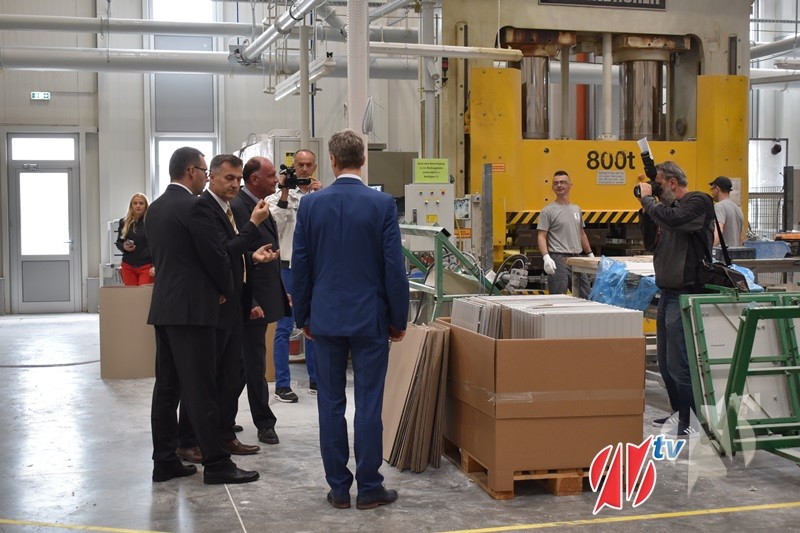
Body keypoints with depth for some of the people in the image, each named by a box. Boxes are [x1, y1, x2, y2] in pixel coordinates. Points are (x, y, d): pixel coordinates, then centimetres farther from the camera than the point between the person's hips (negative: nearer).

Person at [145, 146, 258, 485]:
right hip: (192, 308, -9)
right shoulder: (193, 207, -14)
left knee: (167, 387, 10)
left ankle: (164, 462, 15)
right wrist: (226, 290, 5)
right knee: (201, 390, -5)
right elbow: (215, 255, -13)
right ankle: (216, 464, 0)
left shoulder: (155, 209, 13)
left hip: (163, 306, 9)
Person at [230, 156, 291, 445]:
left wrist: (282, 292, 17)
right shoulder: (237, 207, -16)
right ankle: (264, 423, 13)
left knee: (244, 363, 17)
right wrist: (251, 303, -21)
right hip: (252, 302, -10)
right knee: (255, 364, 2)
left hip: (264, 298, 10)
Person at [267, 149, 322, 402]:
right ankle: (282, 385, 6)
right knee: (284, 327, 0)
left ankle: (315, 379, 23)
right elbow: (274, 228, -11)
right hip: (289, 267, -3)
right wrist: (284, 196, -16)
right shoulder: (280, 197, -1)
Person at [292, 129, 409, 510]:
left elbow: (300, 265, 3)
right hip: (370, 317, -2)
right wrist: (399, 319, 3)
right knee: (368, 404, 4)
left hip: (326, 318, 2)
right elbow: (394, 266, -7)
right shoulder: (382, 204, -7)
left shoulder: (311, 204, -1)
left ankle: (338, 488, 13)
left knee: (331, 404, 8)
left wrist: (303, 316, 14)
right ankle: (369, 488, 9)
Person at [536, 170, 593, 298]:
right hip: (559, 260, -6)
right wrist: (546, 257, -22)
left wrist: (590, 254, 22)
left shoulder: (576, 209, 17)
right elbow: (541, 237, -9)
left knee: (585, 298, 7)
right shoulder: (548, 211, -3)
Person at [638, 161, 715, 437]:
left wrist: (647, 198, -11)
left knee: (679, 364, -10)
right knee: (665, 363, 15)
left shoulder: (697, 202, -8)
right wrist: (645, 208, 9)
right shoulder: (668, 207, 17)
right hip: (667, 293, 9)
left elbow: (671, 219, -26)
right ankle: (680, 414, 27)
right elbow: (651, 244, 18)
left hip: (684, 295, -9)